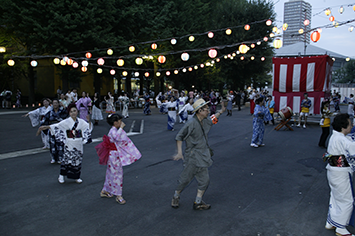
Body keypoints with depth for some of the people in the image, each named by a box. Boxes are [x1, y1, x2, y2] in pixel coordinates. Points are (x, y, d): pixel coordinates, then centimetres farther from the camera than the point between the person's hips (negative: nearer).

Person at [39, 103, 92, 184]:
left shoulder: (81, 121, 3)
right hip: (69, 144, -3)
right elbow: (57, 125, -12)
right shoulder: (67, 121, -5)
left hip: (78, 144, 3)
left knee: (78, 160, 8)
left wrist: (89, 121, -12)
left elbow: (89, 128, 5)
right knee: (67, 159, 2)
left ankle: (76, 177, 22)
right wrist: (46, 127, -21)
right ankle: (61, 176, 19)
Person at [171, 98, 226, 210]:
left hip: (203, 157, 8)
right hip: (193, 156, -8)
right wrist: (179, 153, -18)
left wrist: (220, 111, 27)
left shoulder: (205, 121, 5)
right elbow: (179, 137, -14)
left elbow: (212, 119, 32)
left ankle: (198, 203, 23)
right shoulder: (191, 123, -20)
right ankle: (176, 197, 30)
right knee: (186, 179, 4)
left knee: (204, 180, 9)